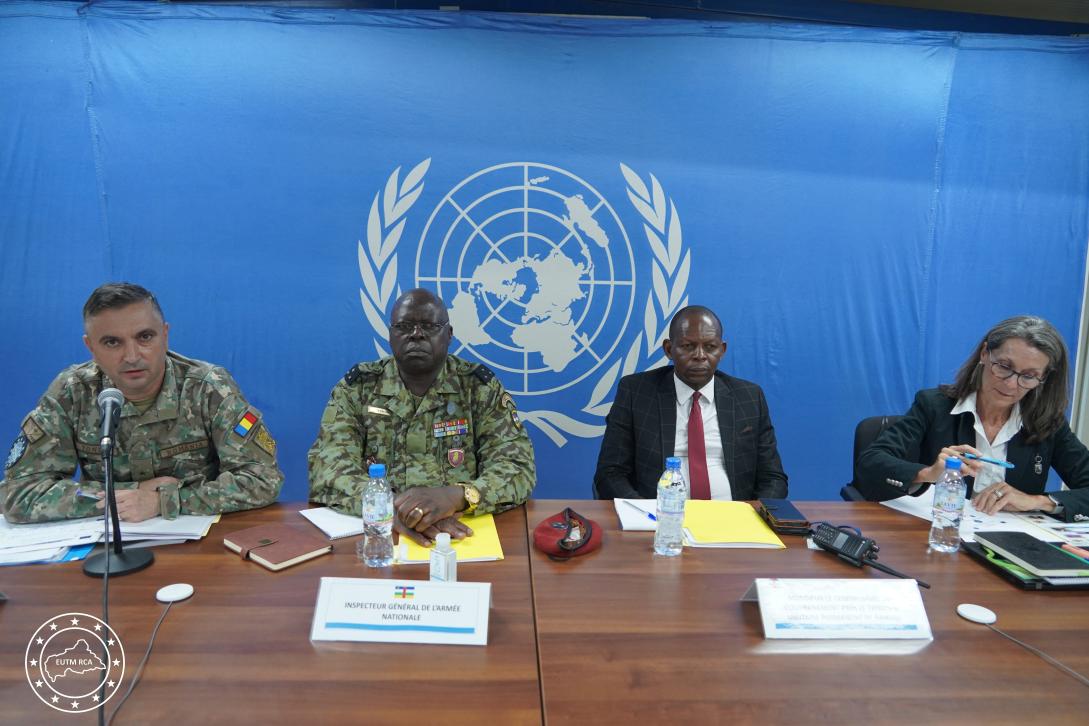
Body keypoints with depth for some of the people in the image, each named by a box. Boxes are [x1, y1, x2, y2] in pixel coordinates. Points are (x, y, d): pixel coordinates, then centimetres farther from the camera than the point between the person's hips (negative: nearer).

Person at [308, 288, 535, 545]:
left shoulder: (481, 387, 1)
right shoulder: (356, 387, 3)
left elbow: (519, 468, -8)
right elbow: (326, 468, -8)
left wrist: (457, 496, -28)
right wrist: (388, 506, -28)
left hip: (461, 534, 0)